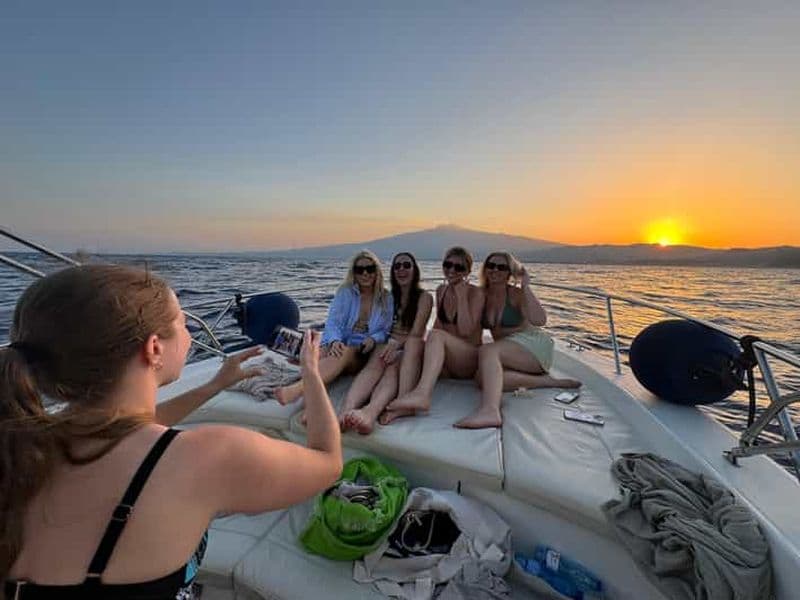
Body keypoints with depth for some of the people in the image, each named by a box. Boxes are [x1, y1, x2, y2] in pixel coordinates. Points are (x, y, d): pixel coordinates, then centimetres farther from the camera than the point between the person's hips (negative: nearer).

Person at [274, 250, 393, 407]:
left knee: (346, 353, -38)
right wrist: (334, 341, -27)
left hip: (363, 354, -2)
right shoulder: (345, 292, 6)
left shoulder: (386, 299, 8)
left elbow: (386, 331, 7)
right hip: (338, 346, 3)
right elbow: (332, 322, -5)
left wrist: (374, 339, -16)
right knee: (324, 354, -34)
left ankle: (298, 388, -58)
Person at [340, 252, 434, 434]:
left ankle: (370, 412, -68)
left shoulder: (424, 297, 7)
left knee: (392, 368, -38)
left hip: (409, 352, -2)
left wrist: (396, 343, -25)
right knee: (375, 363, -35)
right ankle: (345, 414, -62)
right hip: (387, 347, 2)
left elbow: (416, 333, -7)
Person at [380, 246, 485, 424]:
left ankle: (422, 394, -52)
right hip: (445, 360, 5)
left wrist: (461, 296, -18)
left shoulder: (476, 293, -6)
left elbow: (466, 331, -17)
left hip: (471, 359, -5)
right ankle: (405, 406, -44)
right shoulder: (441, 291, 11)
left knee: (436, 335, -32)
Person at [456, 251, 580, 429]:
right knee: (483, 378, -24)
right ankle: (547, 381, -17)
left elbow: (540, 321, -25)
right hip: (508, 350, 6)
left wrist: (526, 287, -23)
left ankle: (489, 410, -52)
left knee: (487, 351, -32)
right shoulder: (482, 295, 7)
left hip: (533, 347, -6)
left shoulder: (516, 293, -7)